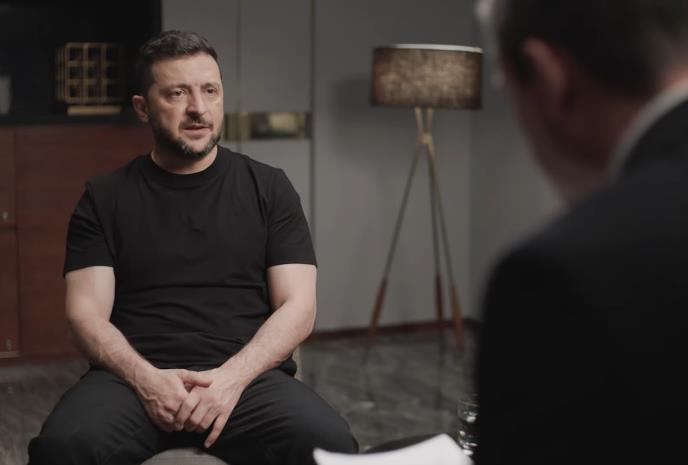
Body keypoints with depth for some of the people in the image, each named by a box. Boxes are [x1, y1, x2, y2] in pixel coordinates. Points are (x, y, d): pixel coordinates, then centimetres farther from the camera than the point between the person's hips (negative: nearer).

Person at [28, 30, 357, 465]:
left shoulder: (268, 187, 10)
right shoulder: (105, 198, 11)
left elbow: (298, 306, 3)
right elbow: (87, 312, 3)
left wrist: (232, 376, -13)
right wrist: (145, 378, -16)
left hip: (249, 374, 0)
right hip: (136, 377, 0)